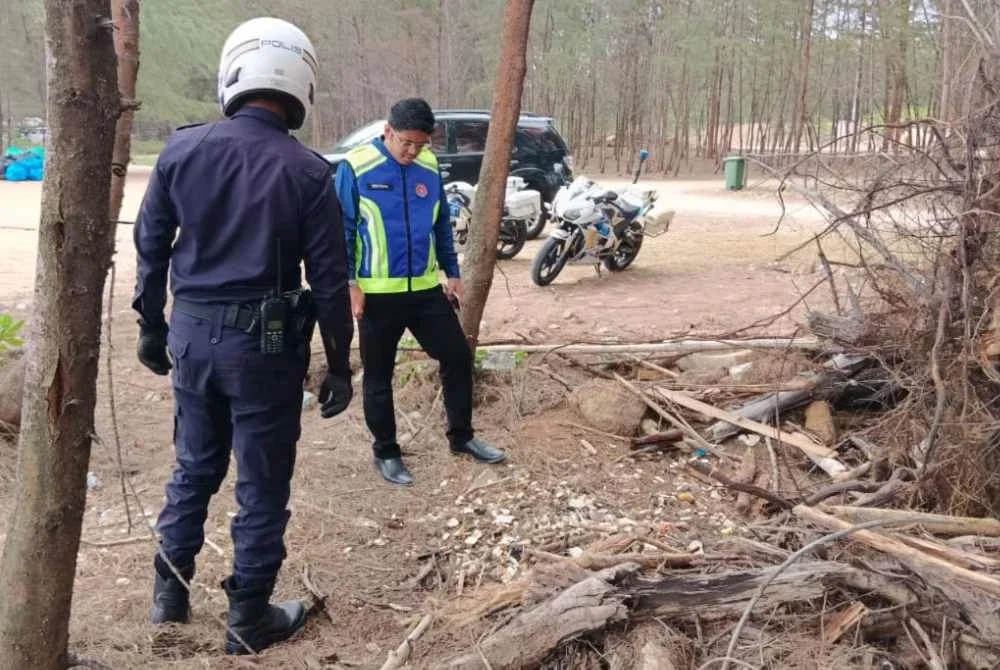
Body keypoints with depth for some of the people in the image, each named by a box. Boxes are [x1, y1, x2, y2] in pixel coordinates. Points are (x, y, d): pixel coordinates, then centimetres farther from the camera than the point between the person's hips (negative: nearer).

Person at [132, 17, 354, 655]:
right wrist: (340, 367, 0)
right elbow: (329, 281, -9)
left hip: (192, 331, 4)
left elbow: (150, 246, 5)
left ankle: (171, 593, 34)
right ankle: (250, 619, 21)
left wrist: (152, 324, 18)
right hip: (264, 340, -4)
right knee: (263, 486, 9)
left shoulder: (182, 149, -1)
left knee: (194, 468, 23)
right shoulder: (309, 172, -10)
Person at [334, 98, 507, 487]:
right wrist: (349, 283, -12)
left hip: (426, 288, 5)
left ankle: (461, 436, 26)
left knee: (458, 357, 8)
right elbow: (342, 230, -8)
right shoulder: (355, 168, -11)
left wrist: (452, 272, 12)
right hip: (377, 293, -4)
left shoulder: (429, 166, 4)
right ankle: (386, 452, 25)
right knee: (378, 377, 7)